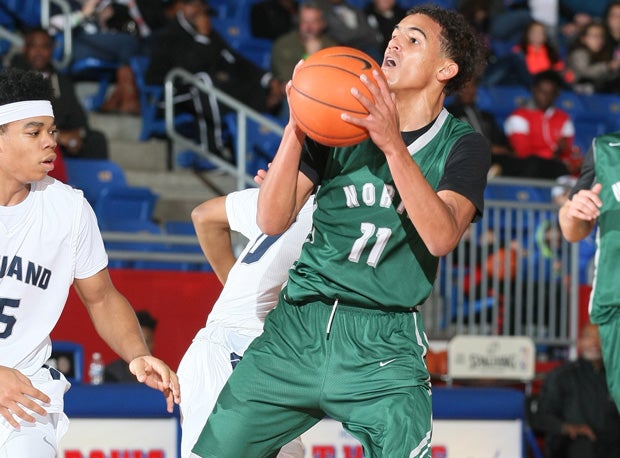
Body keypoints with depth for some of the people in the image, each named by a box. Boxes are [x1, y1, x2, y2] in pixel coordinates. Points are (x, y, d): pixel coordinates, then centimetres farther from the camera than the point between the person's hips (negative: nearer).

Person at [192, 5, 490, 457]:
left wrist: (393, 145, -24)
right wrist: (296, 128, -12)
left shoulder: (463, 144, 1)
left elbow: (442, 236, -17)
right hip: (297, 326, 2)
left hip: (384, 349, -2)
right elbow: (273, 220, -1)